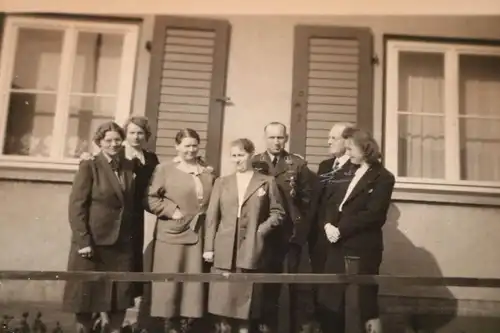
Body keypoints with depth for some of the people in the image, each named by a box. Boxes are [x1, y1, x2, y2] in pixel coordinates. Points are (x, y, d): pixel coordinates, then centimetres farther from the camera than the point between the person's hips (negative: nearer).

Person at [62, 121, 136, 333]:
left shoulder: (129, 167, 8)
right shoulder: (89, 167, -4)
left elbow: (131, 204, 11)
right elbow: (76, 206, -10)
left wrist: (132, 236, 2)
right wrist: (83, 241, -16)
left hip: (122, 243, 4)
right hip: (93, 243, -4)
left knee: (120, 298, 10)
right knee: (87, 296, 7)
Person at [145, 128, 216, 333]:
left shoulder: (208, 173, 10)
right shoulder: (164, 169, 1)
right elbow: (151, 199, -3)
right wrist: (172, 211, -13)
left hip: (198, 236, 3)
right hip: (172, 235, -2)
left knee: (194, 283, 7)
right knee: (170, 284, 4)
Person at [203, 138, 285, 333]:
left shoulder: (267, 182, 4)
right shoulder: (222, 182, 10)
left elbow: (278, 212, 6)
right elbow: (212, 217, 7)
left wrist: (262, 229, -9)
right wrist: (209, 247, 2)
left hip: (251, 249, -2)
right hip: (225, 249, 2)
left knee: (245, 295, 3)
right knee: (224, 295, 6)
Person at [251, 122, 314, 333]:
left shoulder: (298, 164, 2)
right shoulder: (254, 163, 5)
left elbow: (308, 197, 2)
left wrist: (299, 220, -8)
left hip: (294, 232, -1)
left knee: (300, 283, 5)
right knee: (269, 282, 13)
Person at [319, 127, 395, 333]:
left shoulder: (382, 177, -6)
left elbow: (373, 214, -15)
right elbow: (332, 203, 13)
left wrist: (341, 230, -17)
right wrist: (328, 224, -7)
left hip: (362, 248, -7)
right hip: (339, 246, 7)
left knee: (363, 302, 4)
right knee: (331, 301, 11)